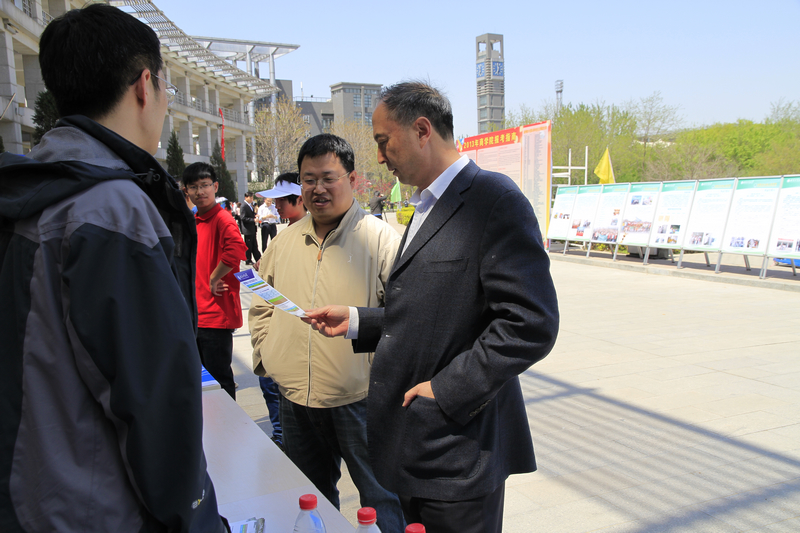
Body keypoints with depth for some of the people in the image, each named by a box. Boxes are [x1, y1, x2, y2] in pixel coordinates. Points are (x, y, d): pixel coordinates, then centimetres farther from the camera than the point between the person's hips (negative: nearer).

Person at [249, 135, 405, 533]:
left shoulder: (380, 238, -9)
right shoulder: (284, 241, 9)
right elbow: (261, 305, 19)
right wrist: (263, 351, 8)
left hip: (359, 396, -5)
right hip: (295, 396, 6)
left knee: (380, 498, 8)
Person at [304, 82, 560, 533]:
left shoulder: (494, 199, -15)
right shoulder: (427, 207, 15)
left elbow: (532, 324, -22)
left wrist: (445, 390, -19)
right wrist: (355, 321, 10)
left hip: (456, 449, -8)